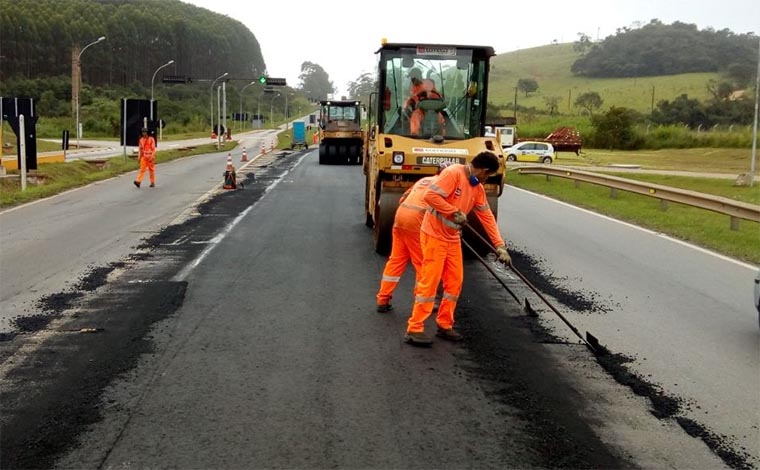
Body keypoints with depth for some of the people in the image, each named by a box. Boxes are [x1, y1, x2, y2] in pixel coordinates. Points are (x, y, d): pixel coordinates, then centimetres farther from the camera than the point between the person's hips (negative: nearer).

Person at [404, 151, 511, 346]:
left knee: (455, 282, 8)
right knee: (429, 281, -8)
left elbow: (487, 217, 10)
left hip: (453, 239, 9)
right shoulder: (453, 173, -17)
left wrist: (500, 246, 6)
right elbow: (429, 195, -26)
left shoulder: (478, 188, 9)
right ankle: (414, 329, -3)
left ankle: (444, 325, 21)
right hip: (434, 235, -8)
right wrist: (455, 211, -22)